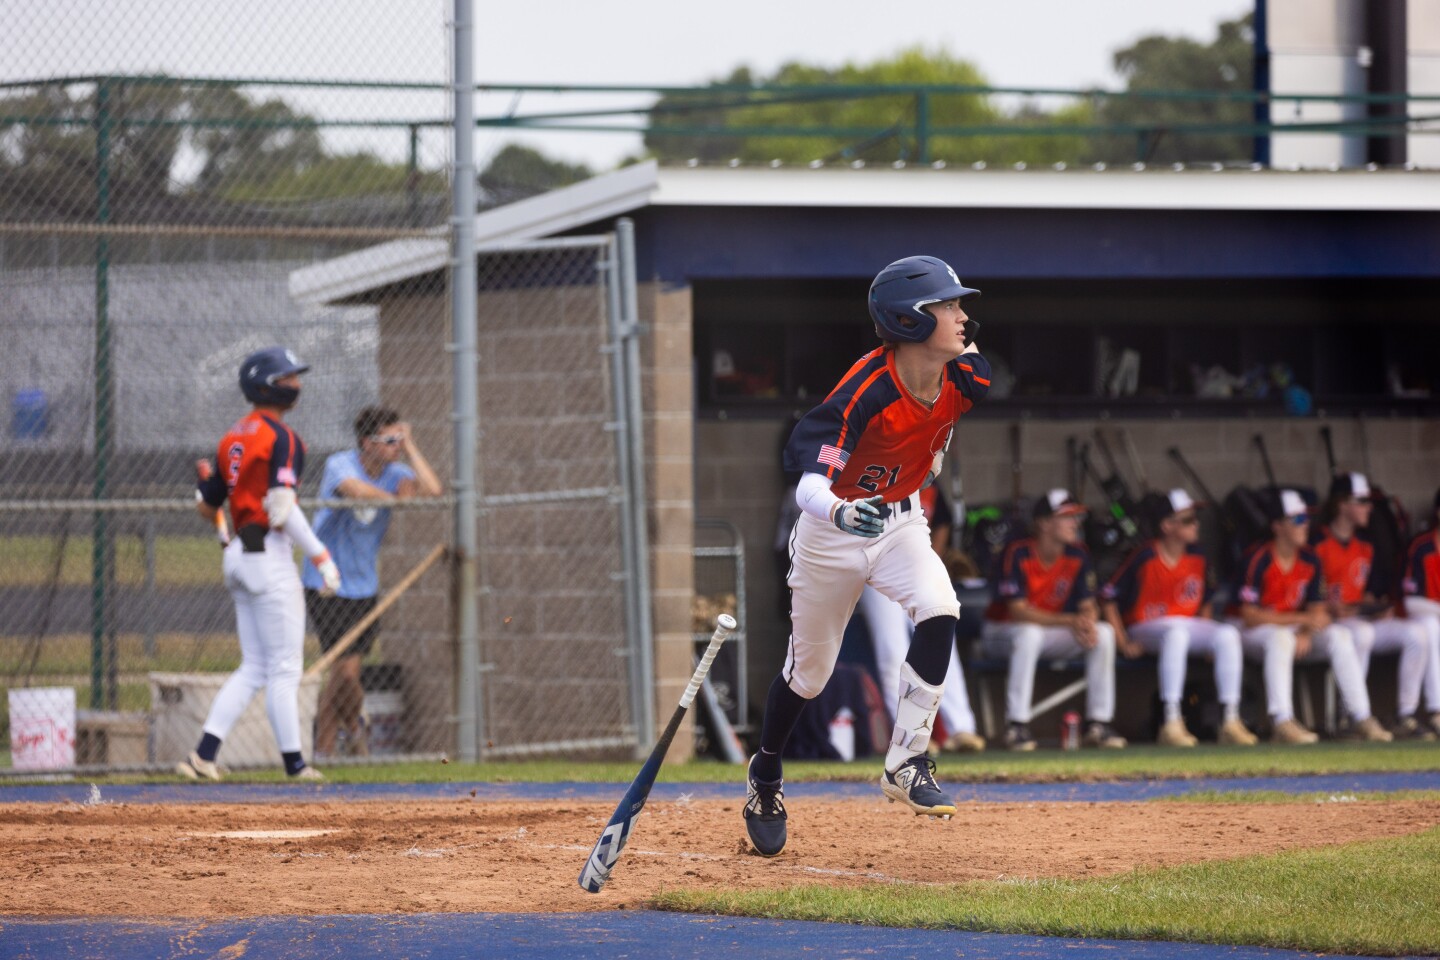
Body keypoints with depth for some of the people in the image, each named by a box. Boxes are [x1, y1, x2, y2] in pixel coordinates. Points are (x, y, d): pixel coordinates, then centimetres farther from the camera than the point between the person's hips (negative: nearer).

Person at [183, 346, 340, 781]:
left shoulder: (232, 439, 13)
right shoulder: (281, 437, -12)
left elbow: (206, 507, 16)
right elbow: (281, 507, -21)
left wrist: (207, 480, 38)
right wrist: (321, 556, -18)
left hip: (237, 554, 8)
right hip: (270, 554, -8)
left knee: (253, 668, 11)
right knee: (284, 667, -1)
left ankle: (203, 755, 3)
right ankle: (294, 763, 2)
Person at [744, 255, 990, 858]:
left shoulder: (963, 378, -15)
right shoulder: (867, 390, -32)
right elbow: (809, 479, -44)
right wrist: (839, 511, -63)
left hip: (901, 522, 4)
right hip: (833, 526, -4)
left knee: (938, 611, -25)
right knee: (809, 668, 8)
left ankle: (906, 764, -16)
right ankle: (765, 773, 36)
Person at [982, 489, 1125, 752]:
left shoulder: (1077, 556, -3)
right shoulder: (1017, 555, -21)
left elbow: (1088, 605, -2)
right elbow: (1018, 610, -27)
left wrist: (1088, 622, -28)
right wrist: (1070, 621, -35)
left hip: (1051, 629, 6)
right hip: (1002, 631, -6)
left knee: (1104, 633, -14)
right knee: (1030, 633, -40)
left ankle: (1097, 726, -12)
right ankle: (1016, 727, -37)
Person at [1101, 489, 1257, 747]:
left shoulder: (1197, 556, 5)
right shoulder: (1145, 558, -11)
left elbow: (1204, 601, 19)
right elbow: (1108, 597, -9)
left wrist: (1207, 636, 4)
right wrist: (1123, 643, -13)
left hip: (1189, 625, 6)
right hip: (1145, 628, -6)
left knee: (1228, 634, -22)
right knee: (1176, 633, -39)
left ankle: (1230, 722, -24)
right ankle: (1171, 724, -44)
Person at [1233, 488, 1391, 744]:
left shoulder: (1310, 561, 1)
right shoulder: (1259, 560, -18)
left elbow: (1317, 608, 5)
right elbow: (1249, 616, -21)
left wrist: (1305, 634, -18)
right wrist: (1302, 619, -24)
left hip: (1294, 628, 6)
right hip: (1252, 631, -6)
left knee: (1340, 635, -14)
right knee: (1280, 637, -38)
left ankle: (1362, 718, -17)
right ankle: (1282, 722, -44)